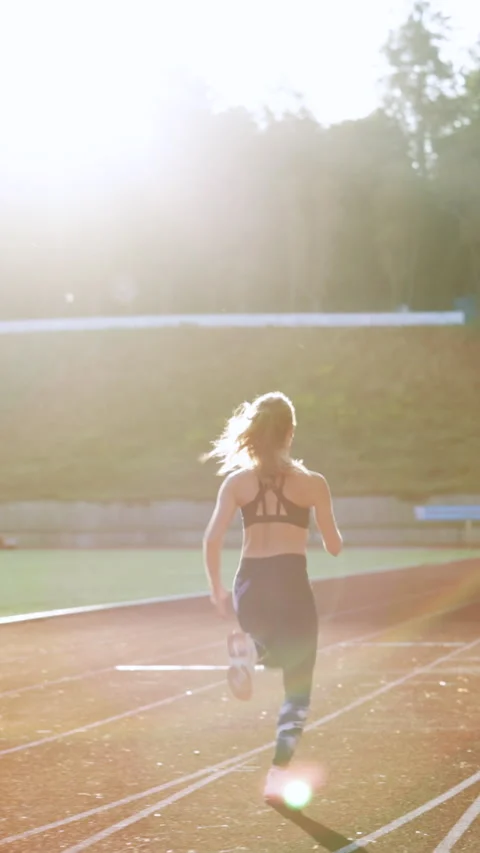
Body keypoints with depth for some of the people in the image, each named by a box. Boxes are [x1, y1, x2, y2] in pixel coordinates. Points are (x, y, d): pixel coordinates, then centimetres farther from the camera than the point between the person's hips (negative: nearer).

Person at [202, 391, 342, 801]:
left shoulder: (237, 480, 4)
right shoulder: (312, 483, 0)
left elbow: (212, 540, -2)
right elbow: (335, 547, 6)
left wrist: (216, 587, 11)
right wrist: (334, 536, 29)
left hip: (249, 585, 3)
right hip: (292, 585, -3)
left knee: (275, 652, 33)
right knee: (297, 686, 9)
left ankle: (248, 650, -3)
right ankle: (280, 771, -5)